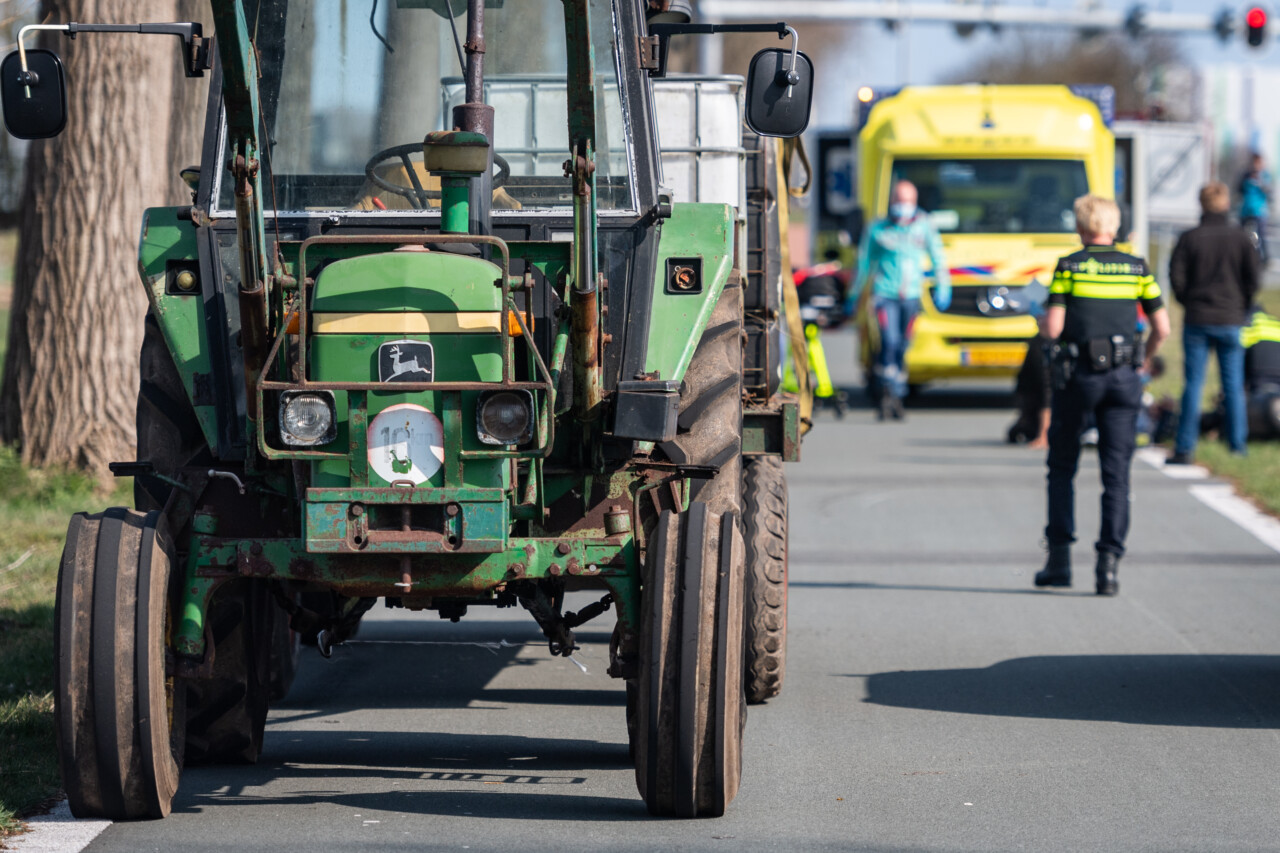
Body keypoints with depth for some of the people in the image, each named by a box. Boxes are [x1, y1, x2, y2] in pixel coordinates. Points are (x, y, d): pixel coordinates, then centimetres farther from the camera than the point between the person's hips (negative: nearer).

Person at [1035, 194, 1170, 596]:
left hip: (1077, 374, -2)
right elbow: (1162, 328, 4)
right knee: (1116, 473, 3)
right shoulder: (1136, 268, 6)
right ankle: (1109, 563, -7)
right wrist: (1145, 359, 22)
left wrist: (1044, 322, 15)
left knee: (1062, 468, 12)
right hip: (1123, 377, 2)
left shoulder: (1068, 266, -2)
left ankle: (1059, 559, 7)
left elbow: (1053, 328, -8)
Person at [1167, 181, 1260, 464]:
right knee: (1233, 384, 9)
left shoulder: (1190, 238, -4)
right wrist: (1241, 308, 12)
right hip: (1231, 321, 1)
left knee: (1193, 384, 1)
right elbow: (1252, 279, -1)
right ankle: (1237, 443, 12)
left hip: (1197, 320, -1)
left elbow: (1176, 276, -6)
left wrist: (1189, 302, 10)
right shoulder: (1240, 238, -1)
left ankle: (1185, 448, -2)